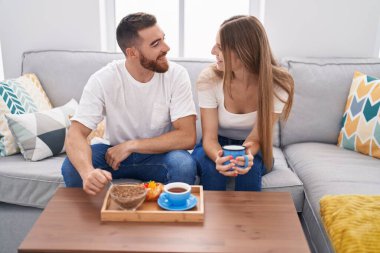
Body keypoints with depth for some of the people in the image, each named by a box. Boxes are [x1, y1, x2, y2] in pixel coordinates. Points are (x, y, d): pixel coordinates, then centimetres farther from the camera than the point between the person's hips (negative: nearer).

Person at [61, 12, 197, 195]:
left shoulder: (176, 75, -18)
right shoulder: (102, 80, -18)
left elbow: (187, 136, -21)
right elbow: (76, 134, -24)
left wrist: (131, 145, -25)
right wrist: (87, 171, -46)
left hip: (158, 154, 0)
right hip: (114, 152, 1)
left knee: (184, 165, -32)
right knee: (71, 167, -25)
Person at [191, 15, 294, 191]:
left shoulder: (277, 85, -22)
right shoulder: (209, 78, -22)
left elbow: (255, 138, -20)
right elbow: (209, 137, -20)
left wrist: (246, 155, -45)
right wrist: (218, 158, -44)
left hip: (251, 149, 0)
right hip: (217, 146, 0)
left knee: (249, 168, -32)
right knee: (212, 167, -32)